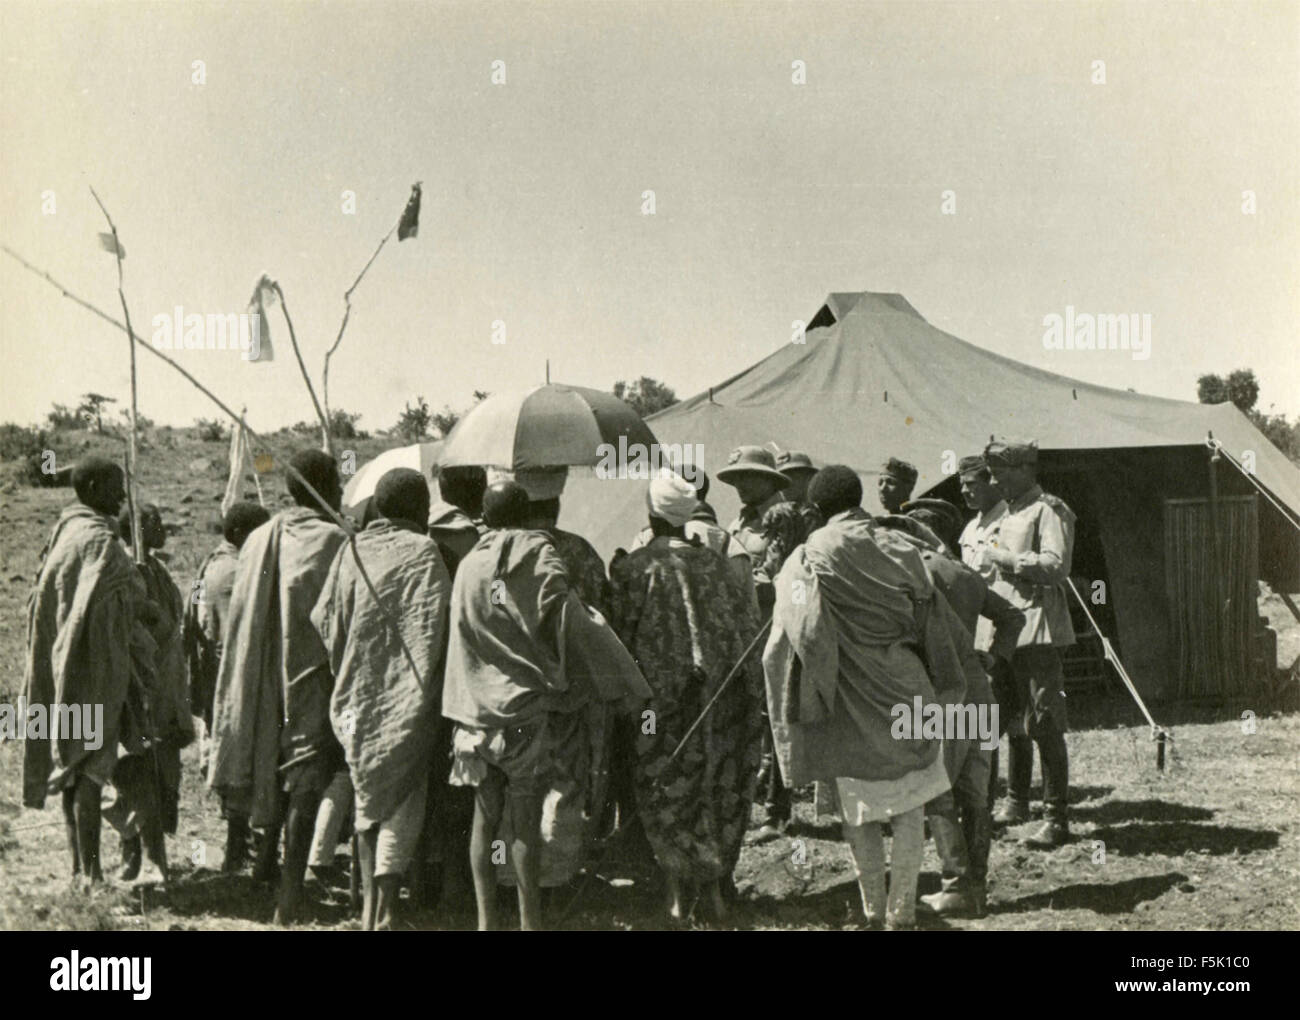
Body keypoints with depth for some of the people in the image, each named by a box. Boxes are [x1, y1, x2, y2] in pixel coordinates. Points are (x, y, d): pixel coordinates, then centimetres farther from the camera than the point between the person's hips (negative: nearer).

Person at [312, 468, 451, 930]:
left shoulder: (351, 551, 5)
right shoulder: (422, 553, -8)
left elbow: (324, 620, 6)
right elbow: (437, 624, -15)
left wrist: (347, 679, 15)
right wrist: (427, 690, -4)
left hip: (357, 698, 5)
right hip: (406, 702, -5)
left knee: (369, 797, 19)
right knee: (401, 807, -1)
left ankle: (370, 907, 24)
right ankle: (382, 914, -11)